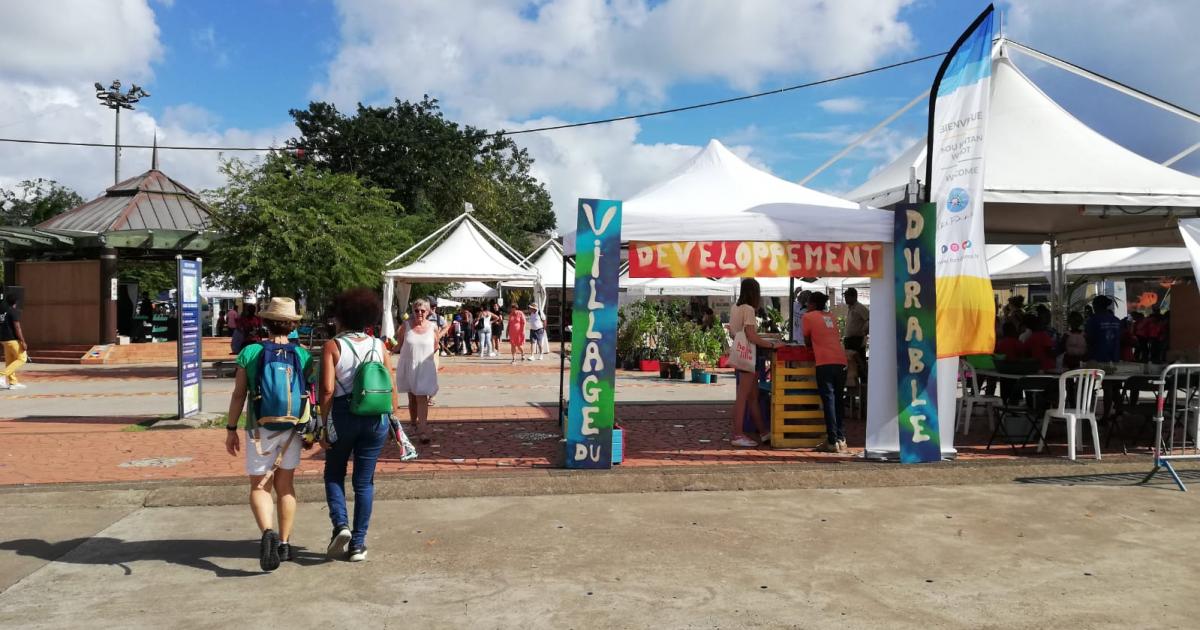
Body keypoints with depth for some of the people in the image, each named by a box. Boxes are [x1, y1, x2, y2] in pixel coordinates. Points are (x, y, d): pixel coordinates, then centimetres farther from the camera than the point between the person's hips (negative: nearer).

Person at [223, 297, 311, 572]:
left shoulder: (250, 353, -7)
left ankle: (268, 533, -17)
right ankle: (284, 544, 22)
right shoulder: (304, 355, -4)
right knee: (285, 485, 16)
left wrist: (231, 429, 5)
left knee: (259, 487, 8)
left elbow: (238, 395, -4)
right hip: (292, 429, 2)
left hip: (260, 430, -2)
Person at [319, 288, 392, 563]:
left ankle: (341, 525, 0)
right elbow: (391, 387, 3)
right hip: (376, 417, 3)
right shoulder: (379, 346, 4)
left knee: (334, 473, 19)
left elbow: (327, 390, -12)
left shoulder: (333, 346, -5)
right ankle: (358, 543, 14)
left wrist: (324, 426, -5)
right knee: (364, 481, 11)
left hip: (342, 416, -2)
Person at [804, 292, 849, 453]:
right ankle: (841, 439, 12)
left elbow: (807, 342, 13)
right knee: (839, 401, 11)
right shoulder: (831, 317, 22)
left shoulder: (808, 316, 7)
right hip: (841, 361, 5)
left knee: (828, 400, -5)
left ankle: (832, 442, -8)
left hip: (825, 363, -5)